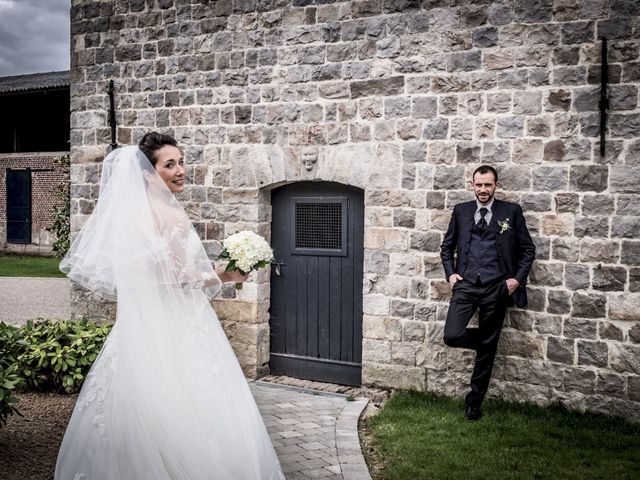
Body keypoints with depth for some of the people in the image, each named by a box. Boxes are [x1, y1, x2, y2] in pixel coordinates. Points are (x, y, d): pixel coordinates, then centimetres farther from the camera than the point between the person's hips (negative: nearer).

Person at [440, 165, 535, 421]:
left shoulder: (511, 211, 3)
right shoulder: (461, 210, 9)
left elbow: (528, 249, 8)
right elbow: (447, 246, 18)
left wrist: (518, 278, -3)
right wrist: (450, 273, 5)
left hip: (496, 287, -1)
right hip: (466, 284, 2)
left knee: (487, 348, 6)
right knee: (452, 336, -16)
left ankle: (475, 401, 22)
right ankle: (486, 340, 18)